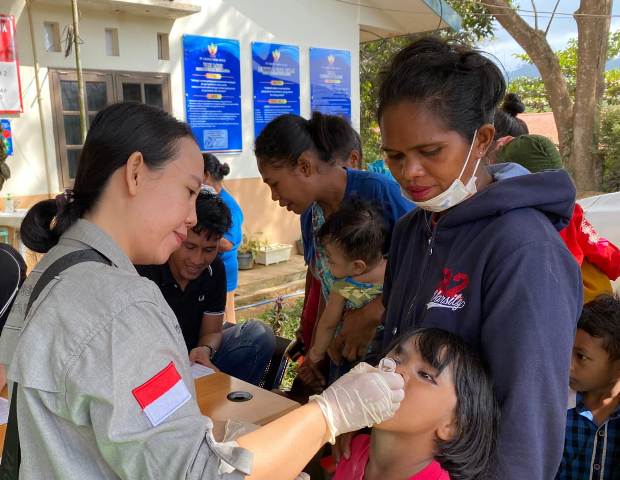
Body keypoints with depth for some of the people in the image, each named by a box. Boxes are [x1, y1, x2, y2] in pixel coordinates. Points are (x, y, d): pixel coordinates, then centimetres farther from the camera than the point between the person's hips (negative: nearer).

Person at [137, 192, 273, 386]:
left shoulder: (214, 270, -3)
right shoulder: (144, 270, -20)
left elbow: (211, 331, 3)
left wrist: (205, 350, -23)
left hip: (191, 356, 6)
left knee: (259, 335, -12)